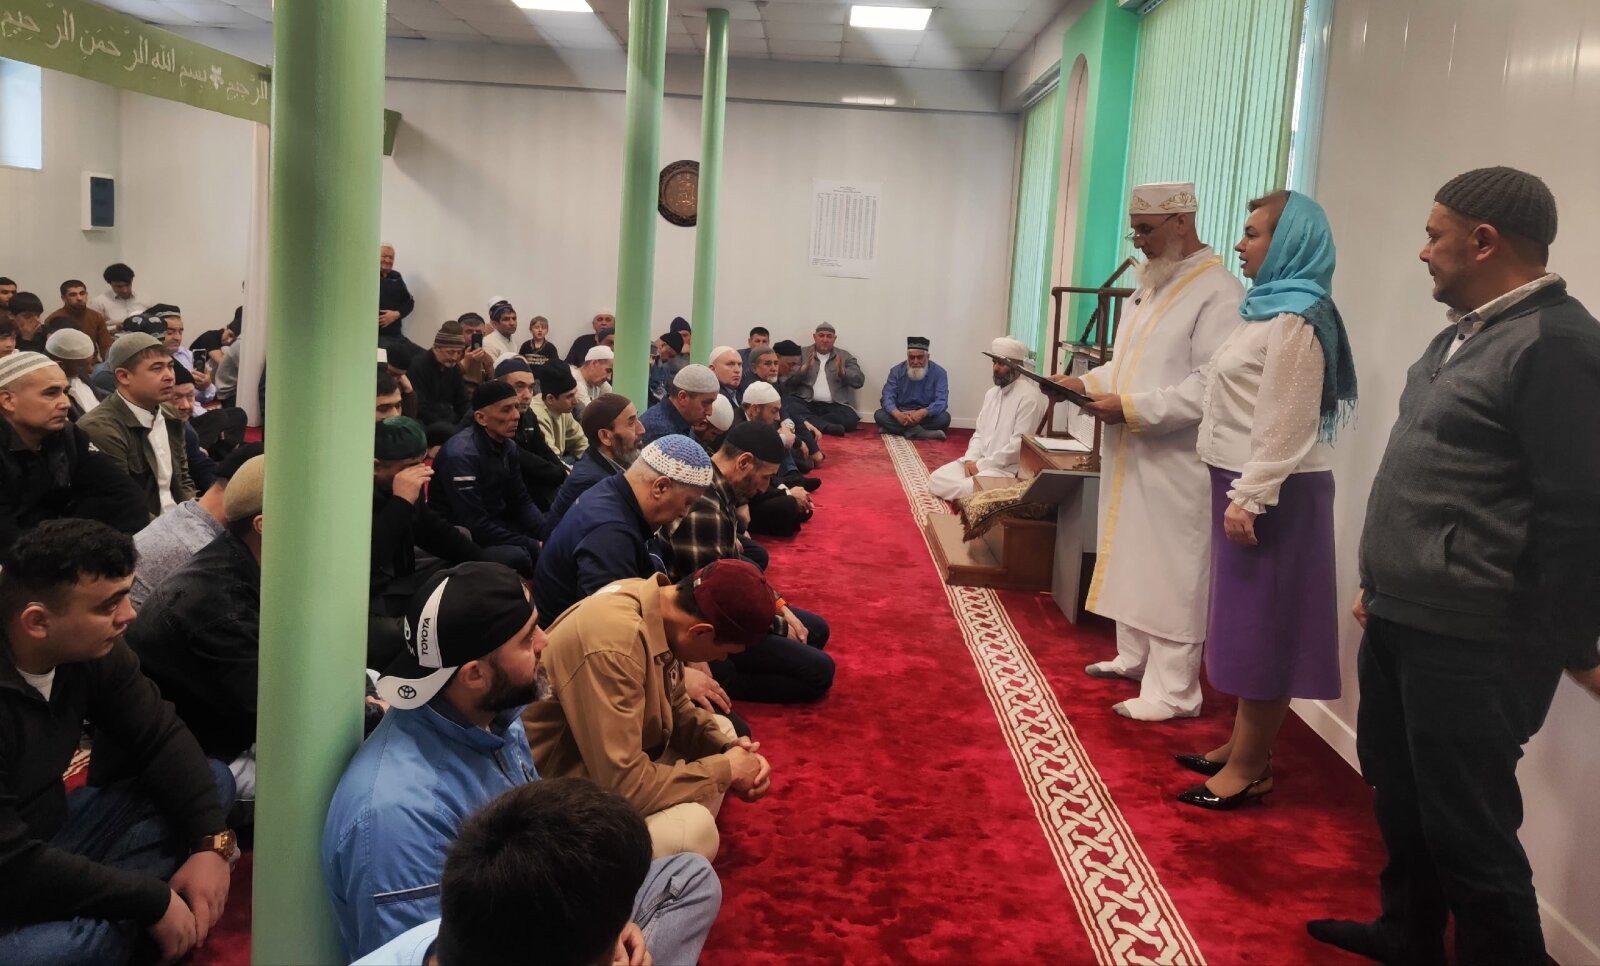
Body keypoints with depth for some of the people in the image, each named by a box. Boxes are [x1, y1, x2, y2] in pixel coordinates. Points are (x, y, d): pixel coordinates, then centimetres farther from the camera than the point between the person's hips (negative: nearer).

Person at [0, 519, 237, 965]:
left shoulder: (92, 648, -10)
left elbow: (160, 737, 0)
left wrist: (212, 842, -15)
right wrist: (154, 901, -26)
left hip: (52, 835, 8)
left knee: (214, 782, 1)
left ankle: (112, 918, -14)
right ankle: (116, 928, -1)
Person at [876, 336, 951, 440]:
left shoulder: (939, 372, -9)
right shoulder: (896, 371, -4)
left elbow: (941, 401, -19)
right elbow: (888, 398, -12)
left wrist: (922, 413, -38)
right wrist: (898, 414, -35)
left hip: (926, 417, -1)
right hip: (901, 415, 1)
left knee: (944, 418, -31)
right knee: (879, 415, -25)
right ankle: (918, 432, -36)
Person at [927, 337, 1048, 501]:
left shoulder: (1029, 396, -13)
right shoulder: (991, 393, 16)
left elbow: (1019, 445, -18)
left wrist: (981, 465, -16)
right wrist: (971, 459, -3)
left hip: (1008, 468, -9)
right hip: (978, 462, 9)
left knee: (969, 489, -33)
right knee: (936, 479, -8)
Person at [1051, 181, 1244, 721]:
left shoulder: (1219, 293, -16)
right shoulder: (1151, 286, 14)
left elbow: (1210, 387, -24)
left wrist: (1130, 408, -24)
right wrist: (1089, 382, 3)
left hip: (1175, 463, -9)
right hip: (1131, 454, 9)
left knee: (1171, 572, -3)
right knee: (1132, 558, 16)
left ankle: (1173, 692, 6)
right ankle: (1135, 657, 31)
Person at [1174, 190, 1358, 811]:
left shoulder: (1294, 319, -16)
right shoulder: (1271, 308, 15)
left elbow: (1283, 425, -22)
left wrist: (1249, 499, -23)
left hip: (1272, 494, -10)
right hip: (1250, 485, 10)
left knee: (1262, 625, -3)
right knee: (1247, 621, 14)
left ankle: (1251, 768, 6)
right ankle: (1243, 747, 24)